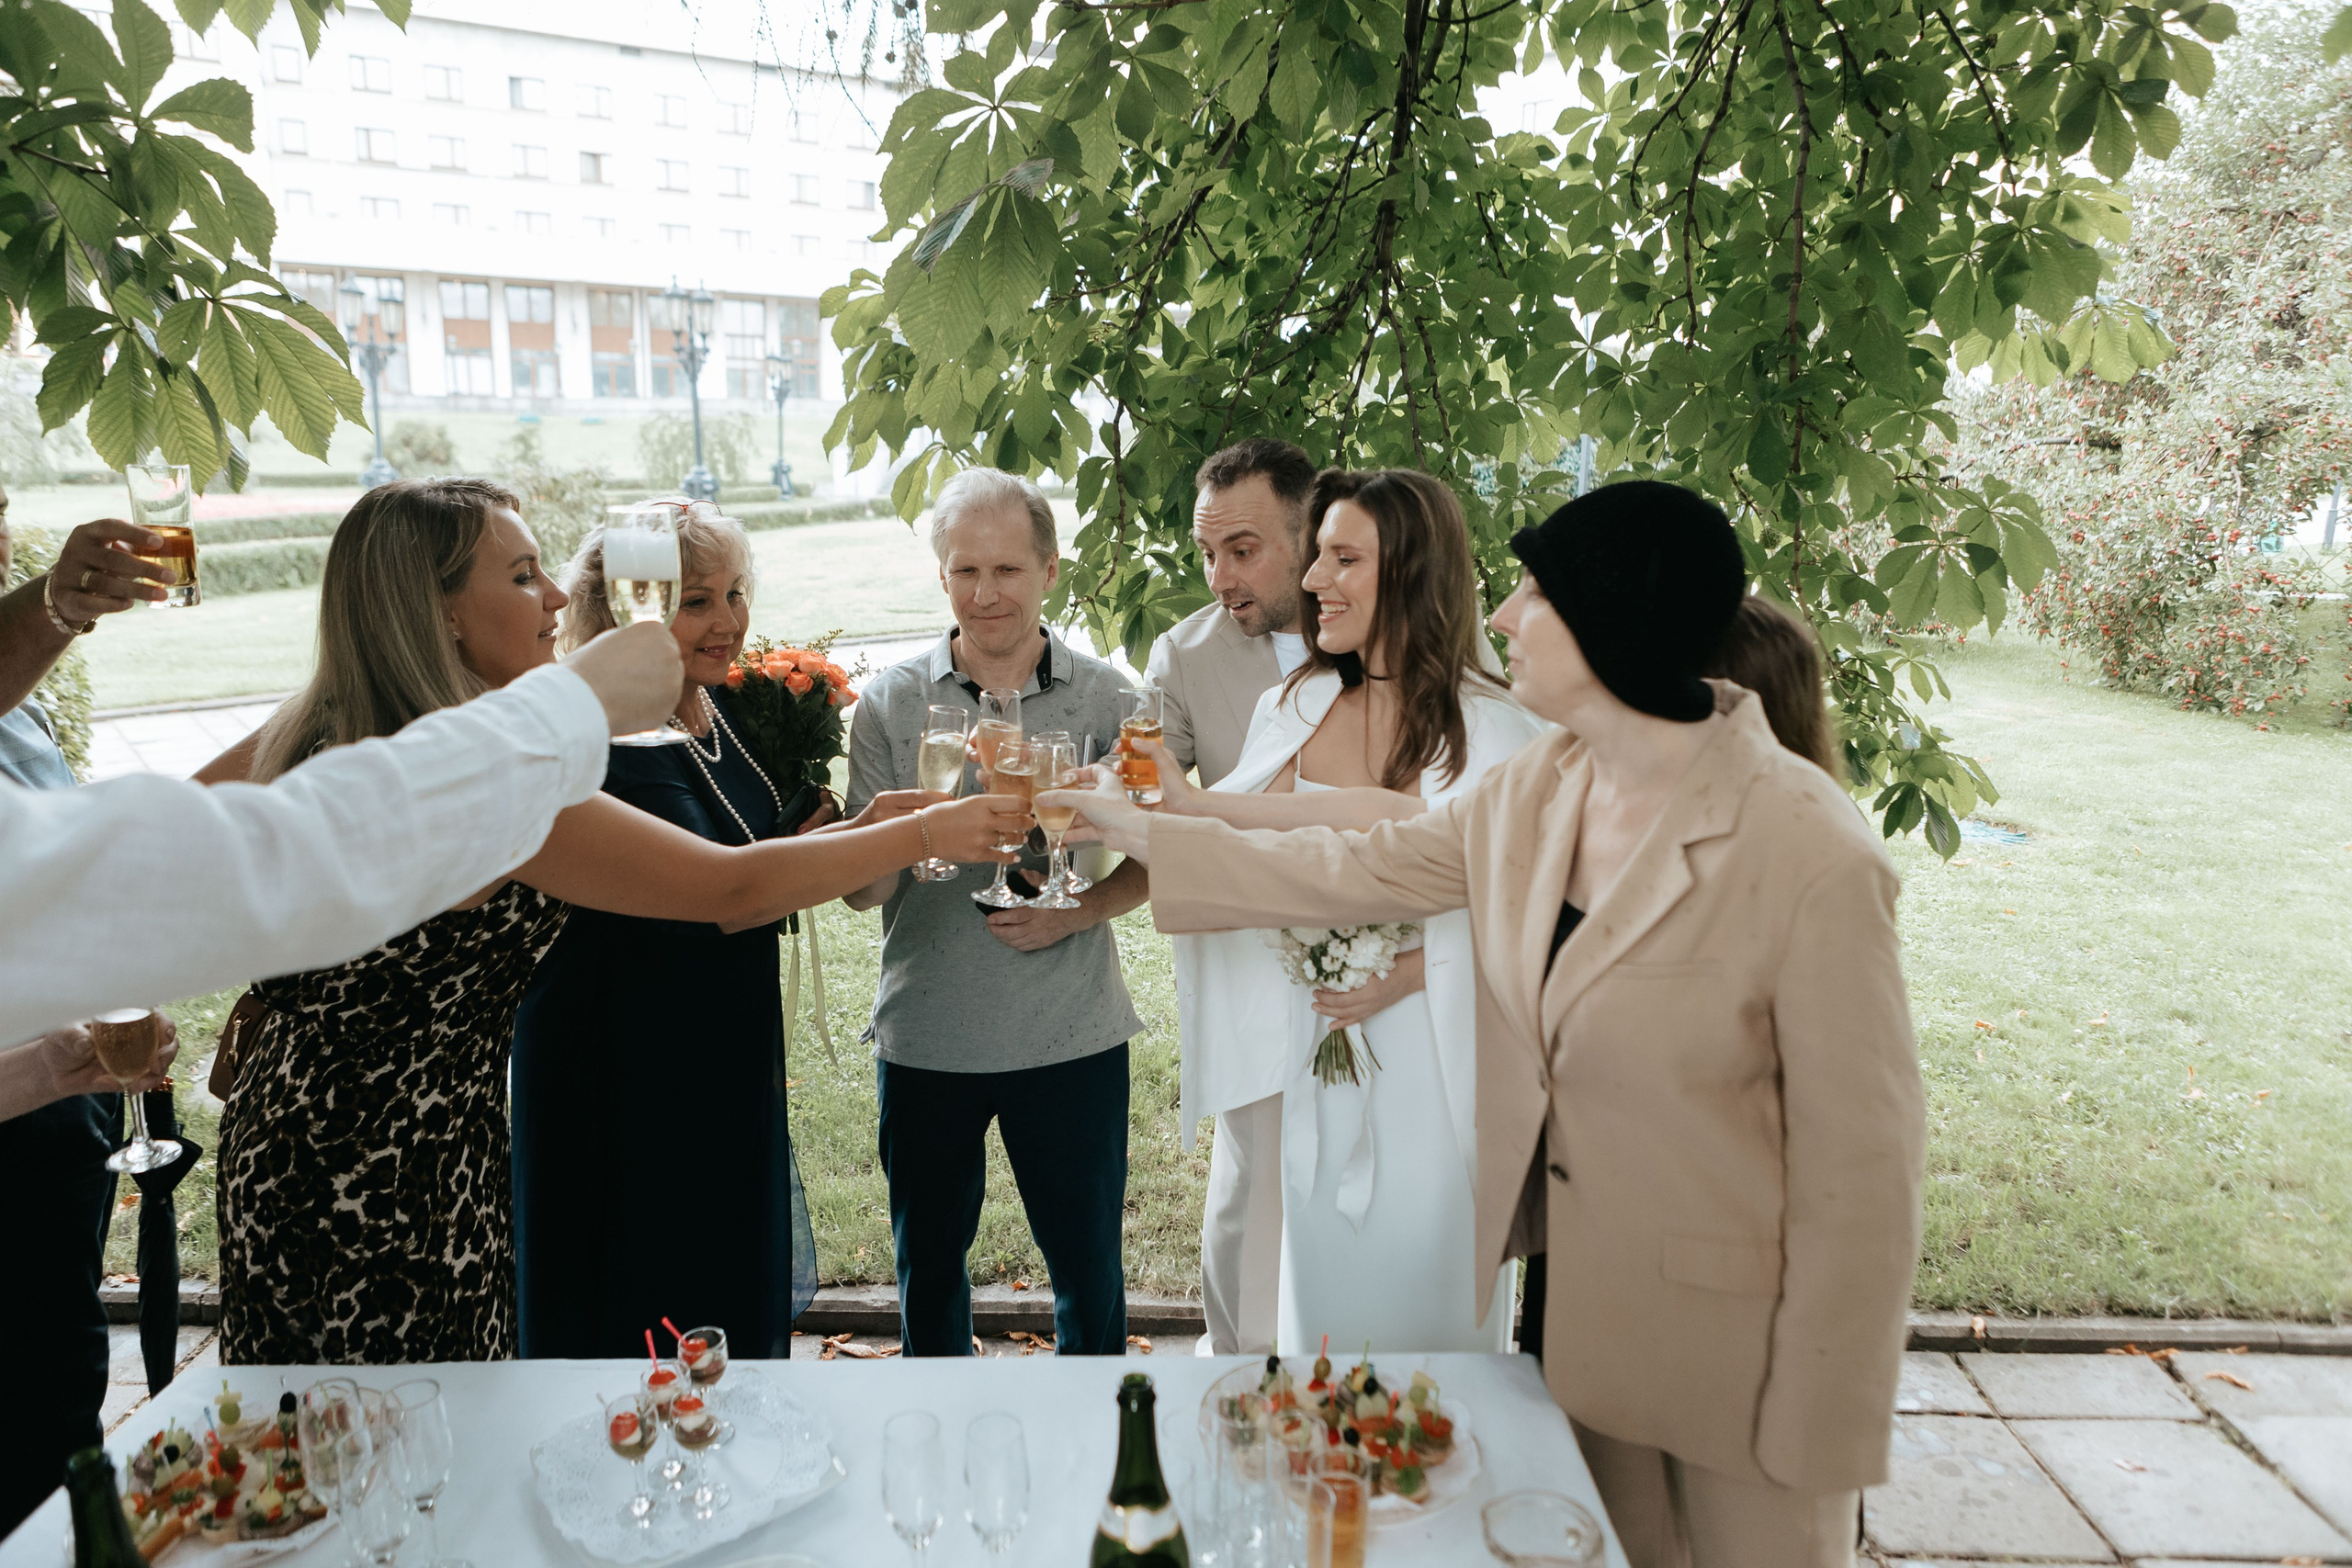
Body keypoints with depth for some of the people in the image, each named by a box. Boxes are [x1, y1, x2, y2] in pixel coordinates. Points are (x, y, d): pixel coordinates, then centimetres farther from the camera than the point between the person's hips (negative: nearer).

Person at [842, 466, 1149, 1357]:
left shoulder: (1106, 699, -1)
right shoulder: (890, 703, -2)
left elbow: (1147, 861, 4)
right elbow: (861, 891, -3)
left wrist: (1076, 913, -15)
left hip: (1071, 1038, 0)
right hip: (924, 1039, 1)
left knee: (1090, 1271, 12)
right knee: (928, 1268, 18)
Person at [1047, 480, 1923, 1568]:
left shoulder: (1808, 852, -25)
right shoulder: (1531, 796, -5)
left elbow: (1861, 1162, -20)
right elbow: (1354, 869, 7)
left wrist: (1822, 1433, -14)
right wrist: (1132, 825, 10)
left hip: (1735, 1348, -6)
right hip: (1584, 1315, 6)